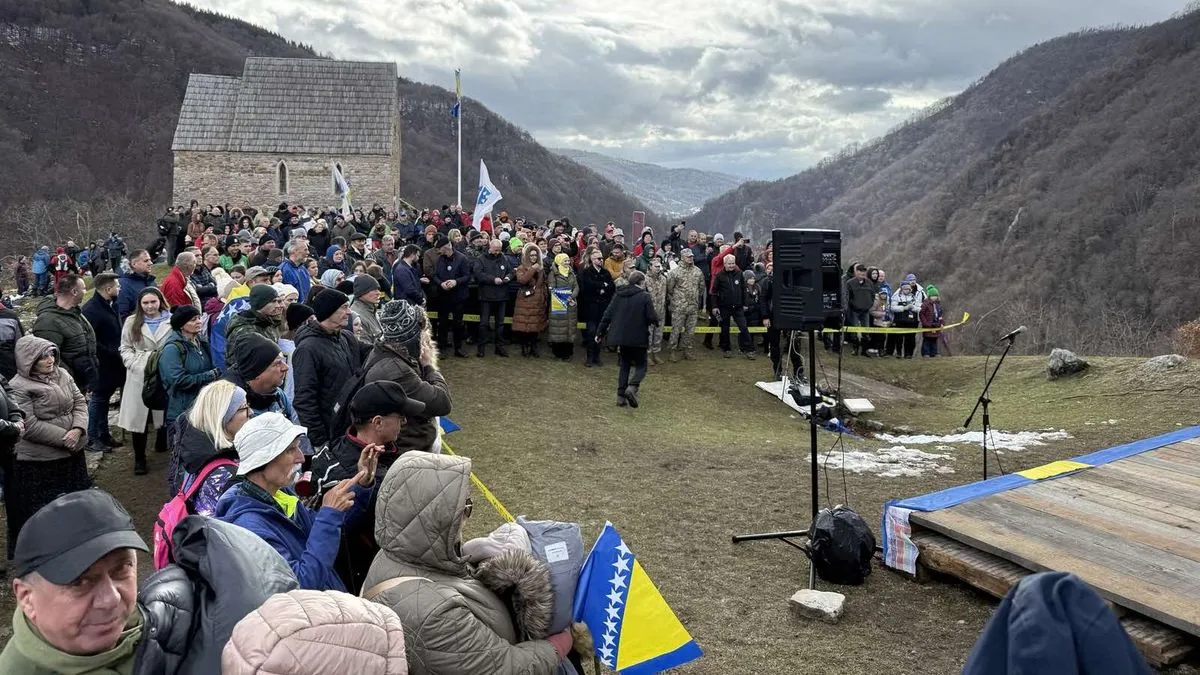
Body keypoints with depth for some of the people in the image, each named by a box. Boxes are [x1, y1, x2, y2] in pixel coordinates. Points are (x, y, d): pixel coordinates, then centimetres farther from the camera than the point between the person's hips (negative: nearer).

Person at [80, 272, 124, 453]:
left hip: (112, 363, 9)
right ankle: (92, 438, 11)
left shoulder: (110, 305, 8)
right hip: (101, 364, -9)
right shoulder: (91, 309, -21)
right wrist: (111, 352, -21)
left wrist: (119, 351, 7)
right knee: (98, 398, 1)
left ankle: (104, 435, 28)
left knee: (103, 398, 17)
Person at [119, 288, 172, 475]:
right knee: (139, 417, 2)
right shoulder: (132, 322, 6)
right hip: (139, 376, 1)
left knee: (164, 414, 10)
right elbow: (125, 348, 9)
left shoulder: (171, 321, -2)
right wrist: (136, 365, -6)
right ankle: (139, 458, 12)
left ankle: (162, 443, 34)